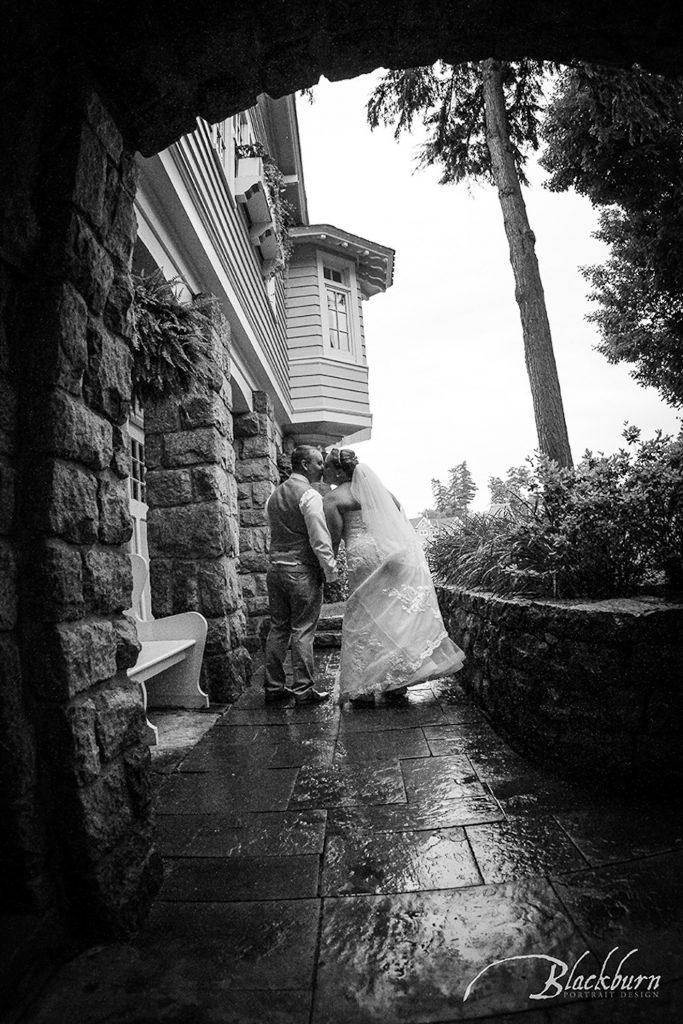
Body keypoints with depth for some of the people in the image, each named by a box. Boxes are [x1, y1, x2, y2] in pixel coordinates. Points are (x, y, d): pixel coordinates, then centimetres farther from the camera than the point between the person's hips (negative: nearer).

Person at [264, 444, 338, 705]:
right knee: (302, 631, 1)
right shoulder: (309, 495, -11)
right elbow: (320, 539, -16)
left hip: (276, 568, 7)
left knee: (278, 629, 12)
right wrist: (332, 571, -10)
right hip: (302, 571, -7)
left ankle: (273, 687, 20)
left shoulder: (274, 494, 14)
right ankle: (303, 690, 10)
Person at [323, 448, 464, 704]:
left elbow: (334, 540, -6)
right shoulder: (374, 488, 19)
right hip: (398, 556, 7)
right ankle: (397, 682, 22)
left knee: (363, 620, 4)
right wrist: (413, 557, 26)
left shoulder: (332, 499, -2)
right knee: (396, 616, 13)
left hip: (367, 558, -7)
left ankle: (364, 689, 10)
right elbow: (402, 521, 20)